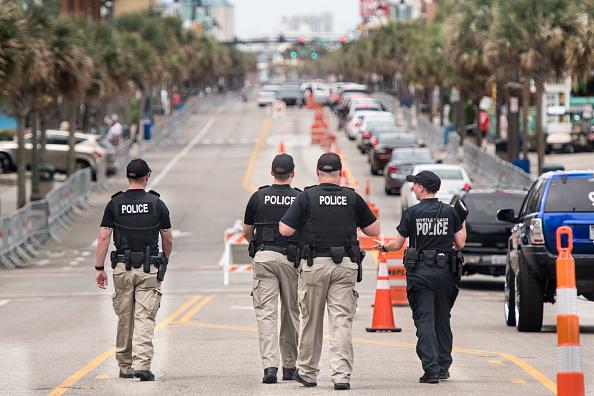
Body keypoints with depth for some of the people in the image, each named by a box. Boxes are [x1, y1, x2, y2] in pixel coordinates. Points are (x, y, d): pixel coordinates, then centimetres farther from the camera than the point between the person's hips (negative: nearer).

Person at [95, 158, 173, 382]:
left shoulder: (115, 204, 0)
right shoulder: (157, 204, -2)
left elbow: (104, 237, -4)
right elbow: (168, 239, 4)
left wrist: (99, 268, 2)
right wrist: (165, 261, 22)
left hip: (123, 267, 1)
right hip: (149, 268, -1)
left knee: (124, 318, 12)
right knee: (145, 318, -5)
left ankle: (125, 366, 19)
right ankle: (142, 364, -18)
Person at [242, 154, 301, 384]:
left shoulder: (258, 197, 2)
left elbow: (247, 232, 11)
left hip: (263, 257, 0)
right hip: (291, 259, 0)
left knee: (266, 313, -3)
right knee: (292, 312, 12)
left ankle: (269, 364, -18)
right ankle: (290, 366, 18)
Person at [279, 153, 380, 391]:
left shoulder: (307, 197, -4)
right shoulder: (353, 198, 2)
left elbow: (285, 230, -7)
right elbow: (374, 230, 8)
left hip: (314, 264, -1)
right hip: (345, 265, 1)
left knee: (311, 320, 12)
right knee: (342, 321, -1)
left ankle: (307, 372, 23)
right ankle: (341, 375, -11)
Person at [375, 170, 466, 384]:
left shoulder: (412, 213, -5)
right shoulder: (449, 212, 3)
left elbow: (398, 244, 0)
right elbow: (460, 243, 4)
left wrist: (384, 247, 21)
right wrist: (462, 224, 21)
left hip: (420, 273, -3)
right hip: (445, 273, 3)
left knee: (425, 321, -3)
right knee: (442, 320, 15)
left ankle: (431, 370, -12)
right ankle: (443, 367, 19)